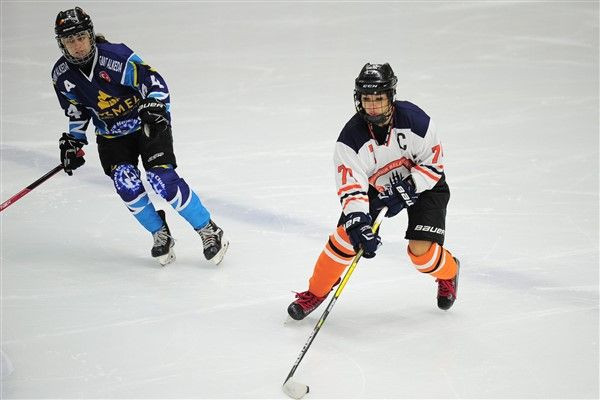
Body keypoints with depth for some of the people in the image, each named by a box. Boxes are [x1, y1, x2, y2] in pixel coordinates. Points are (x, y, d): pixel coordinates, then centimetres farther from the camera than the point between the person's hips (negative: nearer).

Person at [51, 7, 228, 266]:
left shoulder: (116, 57, -26)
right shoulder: (62, 75, -8)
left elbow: (154, 81, -21)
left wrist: (155, 108, -35)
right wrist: (72, 141, 9)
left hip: (147, 126, -4)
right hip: (111, 135, 4)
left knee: (162, 179, -18)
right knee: (125, 182, -17)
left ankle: (209, 231, -5)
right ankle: (160, 234, 2)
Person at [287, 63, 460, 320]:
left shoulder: (414, 119, -28)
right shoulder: (352, 137, -25)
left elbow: (433, 163, -16)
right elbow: (351, 186, -30)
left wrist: (407, 190, -27)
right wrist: (358, 223, -43)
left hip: (422, 184, -2)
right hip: (375, 186, 2)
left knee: (421, 250, -16)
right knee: (346, 234, -14)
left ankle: (448, 273, 21)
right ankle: (316, 292, 7)